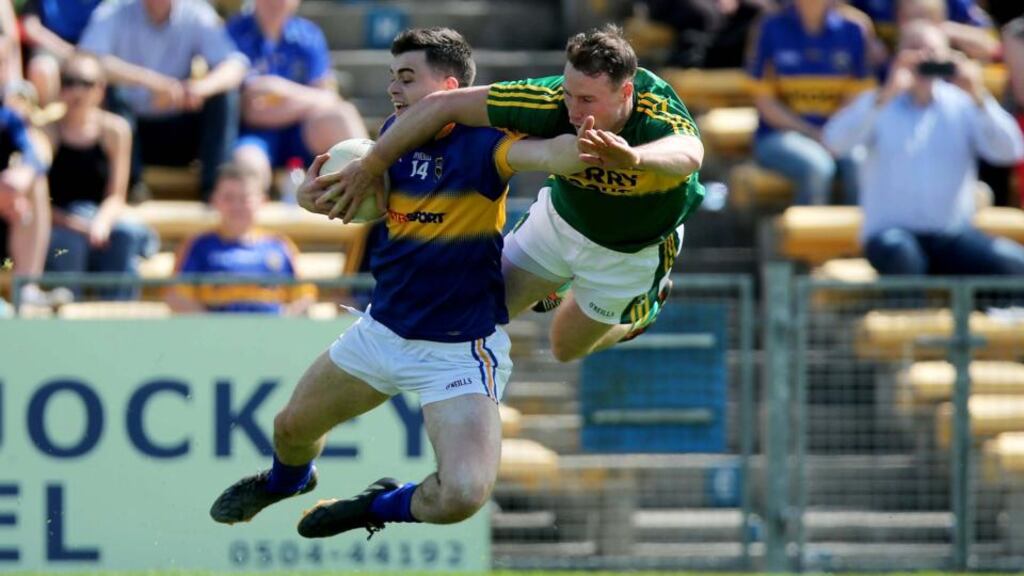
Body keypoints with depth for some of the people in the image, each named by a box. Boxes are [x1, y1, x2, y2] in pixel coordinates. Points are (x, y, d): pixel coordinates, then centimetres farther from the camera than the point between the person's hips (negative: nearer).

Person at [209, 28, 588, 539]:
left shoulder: (482, 142, -21)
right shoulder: (396, 133, 0)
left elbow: (551, 154, -41)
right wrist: (316, 197, -4)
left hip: (460, 350, -7)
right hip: (383, 328, 7)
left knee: (463, 494, -26)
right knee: (292, 427, 21)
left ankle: (384, 506, 8)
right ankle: (286, 480, 59)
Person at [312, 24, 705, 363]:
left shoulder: (658, 114, -42)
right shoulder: (552, 102, -35)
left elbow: (689, 153, -68)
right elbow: (443, 104, -31)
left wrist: (632, 156, -89)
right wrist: (370, 166, -30)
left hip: (632, 250, -2)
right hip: (562, 215, 2)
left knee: (568, 347, 15)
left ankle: (650, 300, 46)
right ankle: (554, 284, 43)